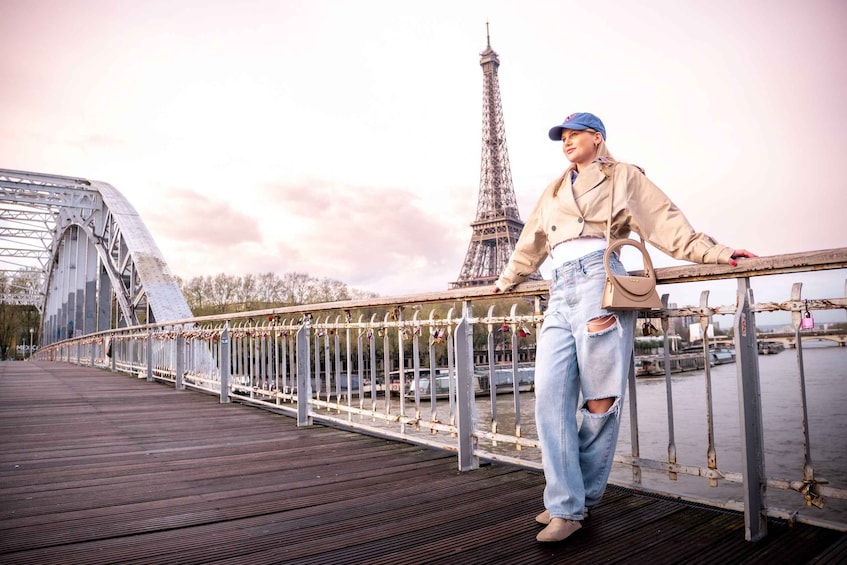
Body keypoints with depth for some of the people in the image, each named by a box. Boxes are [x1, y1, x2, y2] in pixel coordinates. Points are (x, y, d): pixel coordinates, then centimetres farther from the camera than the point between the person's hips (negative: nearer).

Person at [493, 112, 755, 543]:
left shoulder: (622, 176, 17)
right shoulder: (553, 192, 32)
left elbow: (664, 220, 8)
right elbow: (531, 243, 39)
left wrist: (711, 252, -2)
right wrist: (507, 281, 46)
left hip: (598, 280, -5)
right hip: (560, 292, 5)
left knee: (601, 401, -7)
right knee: (551, 396, -8)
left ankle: (584, 496, 9)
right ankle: (565, 507, -3)